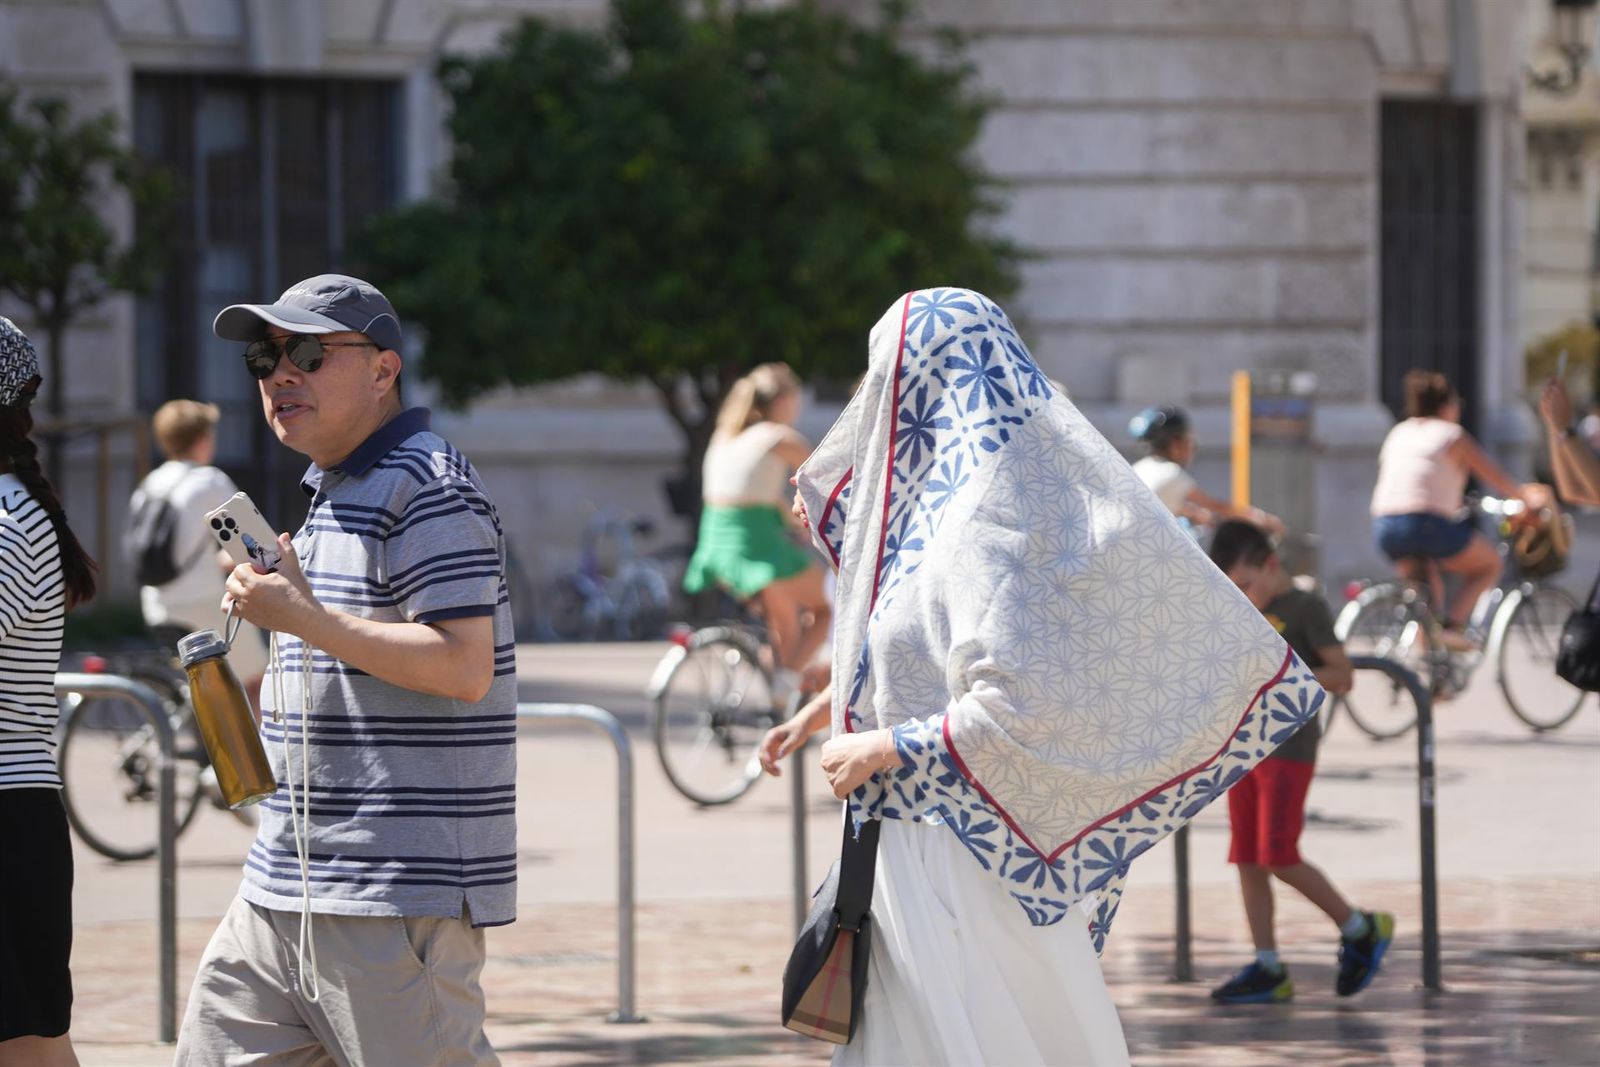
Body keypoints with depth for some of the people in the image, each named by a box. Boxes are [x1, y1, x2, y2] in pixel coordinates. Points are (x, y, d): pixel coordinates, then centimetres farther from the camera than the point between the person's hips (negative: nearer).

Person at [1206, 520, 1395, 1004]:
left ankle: (1359, 929, 3)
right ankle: (1268, 970, 6)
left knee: (1279, 856, -13)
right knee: (1248, 860, 3)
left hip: (1288, 750, -8)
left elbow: (1342, 675, -11)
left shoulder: (1306, 607, -6)